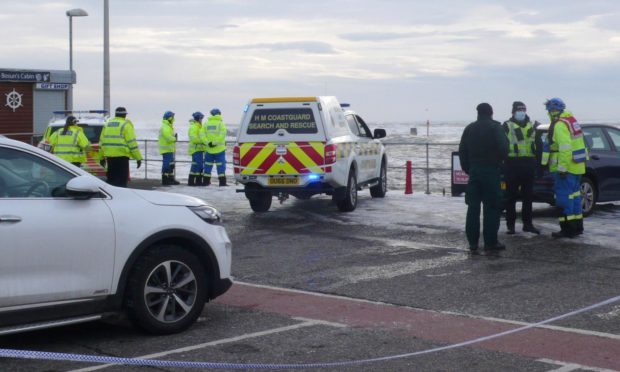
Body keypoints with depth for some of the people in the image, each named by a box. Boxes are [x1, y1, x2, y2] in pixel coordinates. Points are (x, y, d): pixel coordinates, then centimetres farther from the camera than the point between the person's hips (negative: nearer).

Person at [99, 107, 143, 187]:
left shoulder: (108, 123, 15)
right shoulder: (126, 124, -4)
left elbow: (101, 141, 16)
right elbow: (132, 142, -10)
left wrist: (102, 155, 20)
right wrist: (138, 157, -7)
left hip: (109, 156, 6)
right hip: (121, 155, -6)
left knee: (111, 179, 14)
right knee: (121, 180, -5)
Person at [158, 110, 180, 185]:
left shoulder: (168, 126, 18)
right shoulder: (165, 127, -17)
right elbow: (169, 138, -25)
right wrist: (175, 138, -8)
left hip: (169, 149, 11)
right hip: (166, 150, -11)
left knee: (171, 165, 15)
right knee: (166, 165, -9)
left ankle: (171, 179, 22)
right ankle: (165, 180, -7)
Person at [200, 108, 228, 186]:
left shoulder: (206, 124, 7)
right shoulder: (221, 124, -4)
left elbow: (202, 135, -3)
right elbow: (222, 135, -17)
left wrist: (207, 143, -10)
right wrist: (215, 143, -16)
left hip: (209, 149, 3)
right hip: (219, 149, -3)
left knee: (208, 165, 12)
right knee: (221, 165, 0)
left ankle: (206, 181, 13)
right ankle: (222, 182, -4)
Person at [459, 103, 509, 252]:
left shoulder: (469, 128, 9)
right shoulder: (495, 127, -6)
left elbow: (462, 151, 9)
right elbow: (503, 148, -15)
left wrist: (467, 168, 14)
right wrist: (499, 161, 4)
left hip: (474, 171, 5)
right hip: (491, 171, -5)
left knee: (473, 208, 7)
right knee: (492, 207, -1)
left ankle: (472, 242, 7)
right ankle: (490, 242, -3)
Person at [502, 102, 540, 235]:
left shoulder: (531, 126, 16)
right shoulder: (507, 126, 0)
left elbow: (537, 145, 20)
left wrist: (537, 163, 13)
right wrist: (502, 164, -12)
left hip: (528, 164, 5)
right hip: (512, 165, -5)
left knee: (528, 196, 9)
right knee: (511, 196, -1)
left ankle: (527, 224, 16)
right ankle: (510, 224, 4)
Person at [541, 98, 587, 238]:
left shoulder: (560, 125, -16)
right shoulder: (571, 120, 15)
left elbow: (565, 148, -24)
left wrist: (562, 168, -24)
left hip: (565, 167, -10)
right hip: (576, 166, 10)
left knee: (564, 196, -6)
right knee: (574, 195, 16)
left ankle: (568, 229, -6)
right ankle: (577, 227, 23)